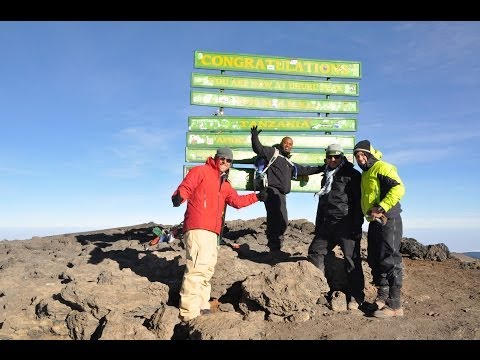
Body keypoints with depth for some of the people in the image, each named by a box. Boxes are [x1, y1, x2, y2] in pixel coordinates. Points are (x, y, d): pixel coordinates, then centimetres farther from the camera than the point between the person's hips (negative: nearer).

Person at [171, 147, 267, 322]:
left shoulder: (225, 184, 27)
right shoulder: (200, 171, 2)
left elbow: (237, 201, 31)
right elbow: (185, 186, -10)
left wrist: (256, 197, 30)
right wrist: (179, 197, -31)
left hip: (211, 230, 10)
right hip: (197, 228, -10)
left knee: (207, 268, 16)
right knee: (198, 267, -18)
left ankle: (201, 307, 27)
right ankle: (189, 313, -16)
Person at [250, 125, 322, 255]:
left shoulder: (289, 164, 29)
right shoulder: (273, 152, 7)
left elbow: (304, 170, 37)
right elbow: (259, 149, -8)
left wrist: (321, 169, 36)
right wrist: (255, 136, -24)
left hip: (281, 194, 9)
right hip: (273, 191, -9)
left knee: (281, 221, 8)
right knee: (281, 220, -18)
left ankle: (274, 247, 13)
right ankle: (275, 247, -16)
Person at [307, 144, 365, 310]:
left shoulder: (352, 175, -2)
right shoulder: (326, 177, 21)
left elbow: (359, 201, -10)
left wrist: (357, 225, -18)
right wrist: (318, 226, 20)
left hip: (347, 223, -7)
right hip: (329, 222, 7)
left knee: (352, 258, -5)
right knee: (315, 250, 2)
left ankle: (356, 297, 4)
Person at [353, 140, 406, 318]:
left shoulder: (382, 167, -7)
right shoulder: (365, 175, 22)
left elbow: (399, 188, -21)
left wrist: (381, 207, -25)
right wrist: (369, 213, 12)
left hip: (388, 221, -10)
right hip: (374, 222, 10)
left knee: (390, 260, -8)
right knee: (374, 260, 12)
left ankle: (394, 305, -4)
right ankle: (382, 297, 24)